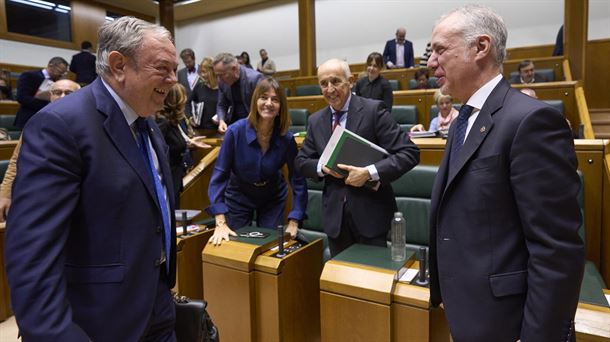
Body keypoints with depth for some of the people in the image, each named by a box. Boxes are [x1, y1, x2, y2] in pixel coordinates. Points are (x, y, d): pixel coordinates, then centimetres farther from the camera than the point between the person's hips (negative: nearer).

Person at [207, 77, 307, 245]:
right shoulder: (236, 131, -24)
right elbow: (219, 175, -22)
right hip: (238, 197, -1)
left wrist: (293, 223, -19)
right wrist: (220, 223, -28)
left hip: (273, 198, 1)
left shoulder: (286, 138, -19)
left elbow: (298, 180, -13)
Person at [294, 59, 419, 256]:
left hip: (370, 212, -4)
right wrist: (323, 166, -10)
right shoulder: (315, 120, 5)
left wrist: (369, 173, -23)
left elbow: (409, 153, -13)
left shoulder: (373, 110, -10)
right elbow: (301, 162, 11)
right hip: (334, 215, 4)